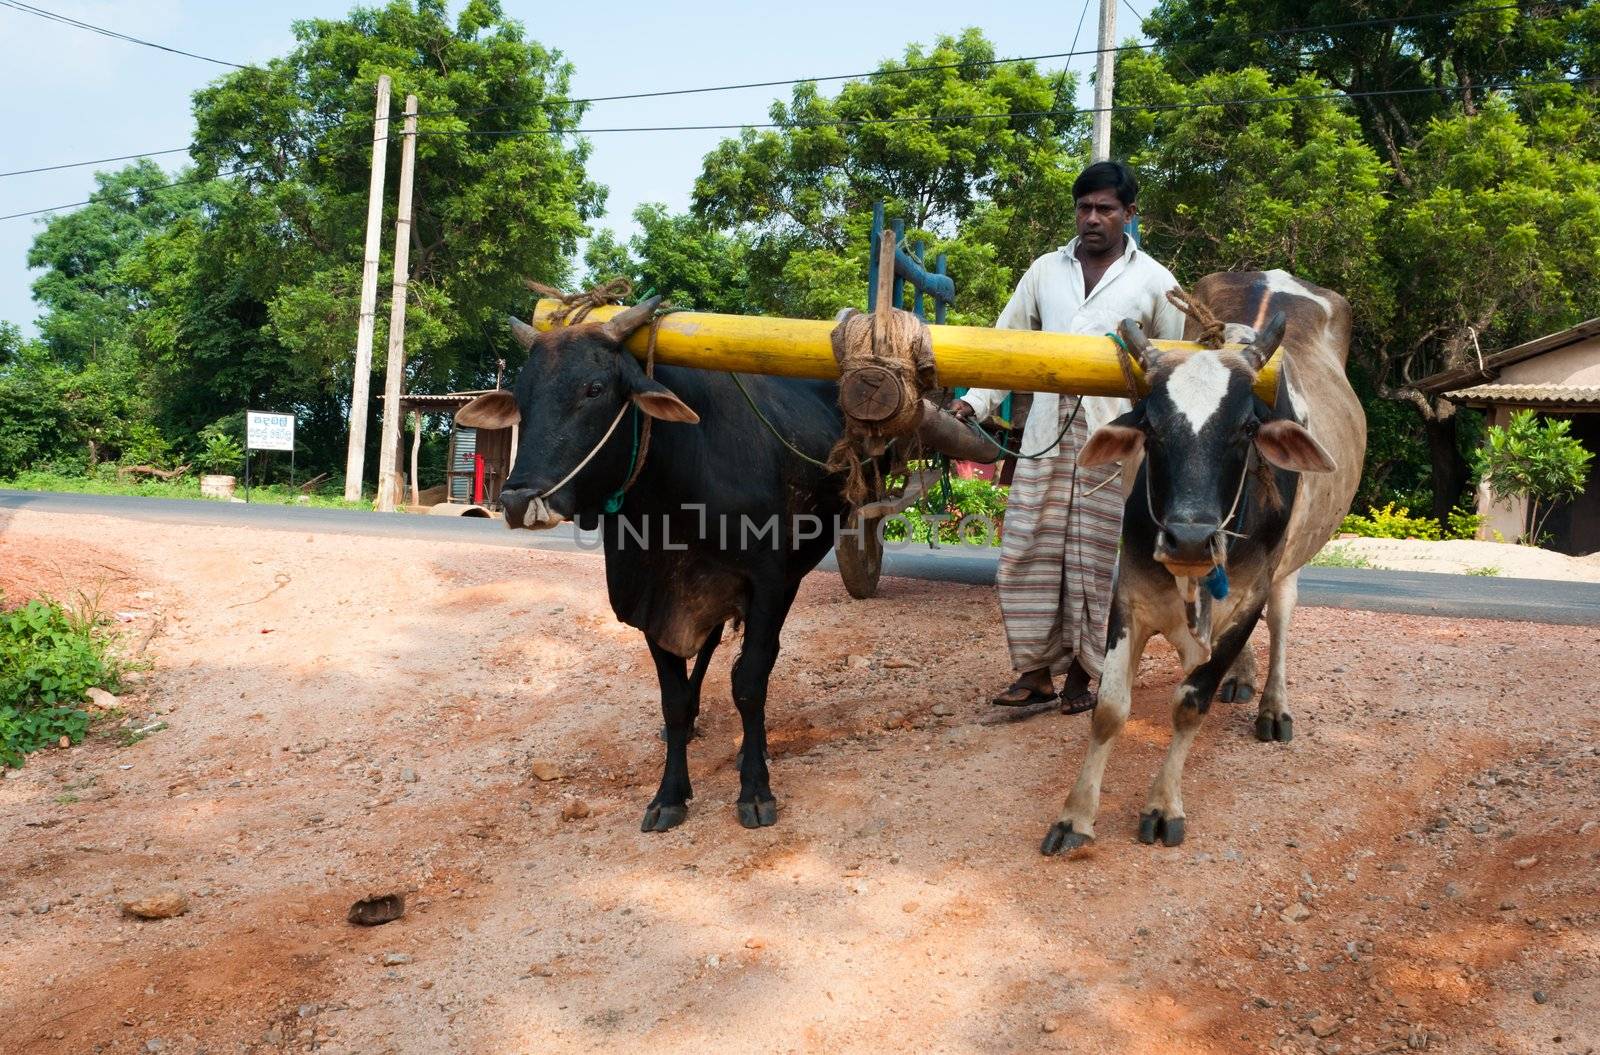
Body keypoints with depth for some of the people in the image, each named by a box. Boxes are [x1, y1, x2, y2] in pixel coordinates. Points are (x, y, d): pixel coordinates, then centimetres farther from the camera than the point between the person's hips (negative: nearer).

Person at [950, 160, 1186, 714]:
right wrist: (975, 401, -1)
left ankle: (1081, 672, 16)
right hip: (1045, 435, 3)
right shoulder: (1045, 270, 11)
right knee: (1029, 551, 1)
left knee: (1094, 557, 2)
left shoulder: (1154, 282, 5)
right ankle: (1035, 671, 13)